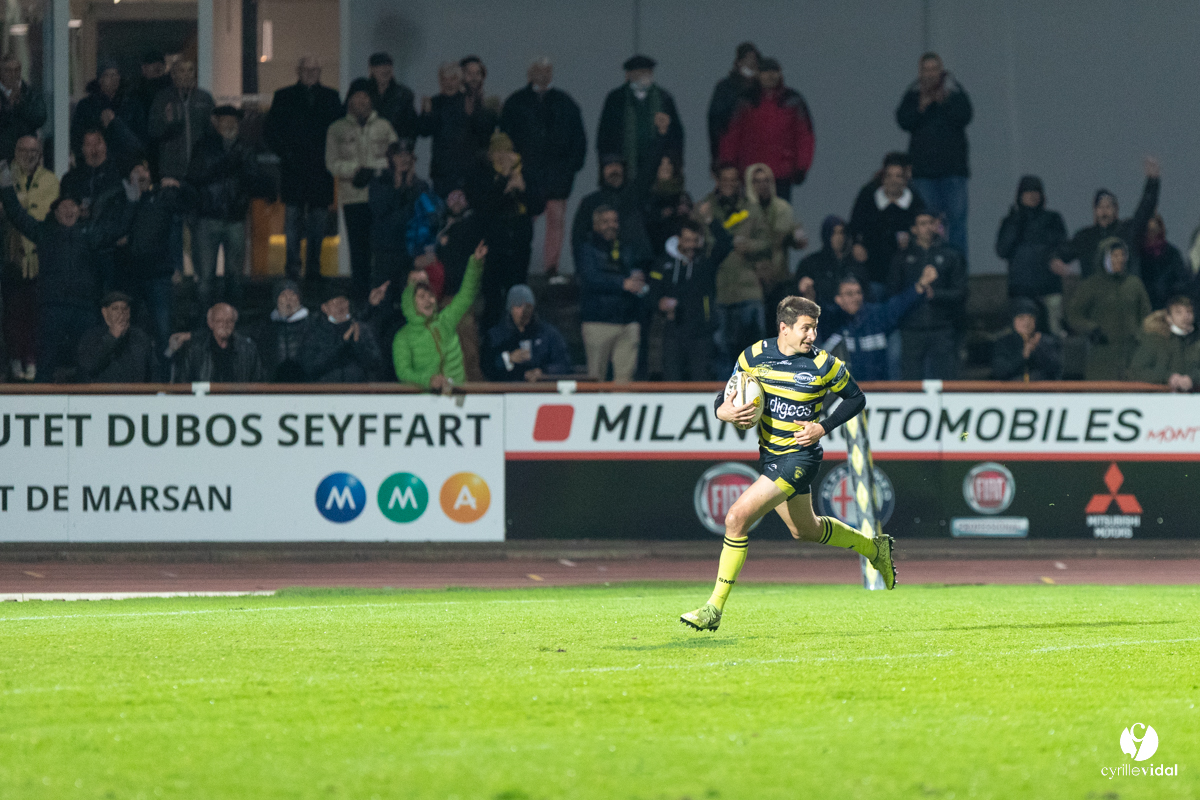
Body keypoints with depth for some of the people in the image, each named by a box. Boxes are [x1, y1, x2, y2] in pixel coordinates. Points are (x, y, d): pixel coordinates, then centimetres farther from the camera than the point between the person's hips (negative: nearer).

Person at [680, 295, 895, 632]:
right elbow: (725, 397, 6)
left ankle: (715, 608, -11)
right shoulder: (754, 355, -3)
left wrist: (824, 427, -13)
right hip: (769, 453, 7)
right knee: (805, 530, 24)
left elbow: (856, 398, 1)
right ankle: (874, 547, 49)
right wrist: (724, 411, -18)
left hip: (799, 456, -7)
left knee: (737, 517, -18)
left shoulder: (823, 365, -13)